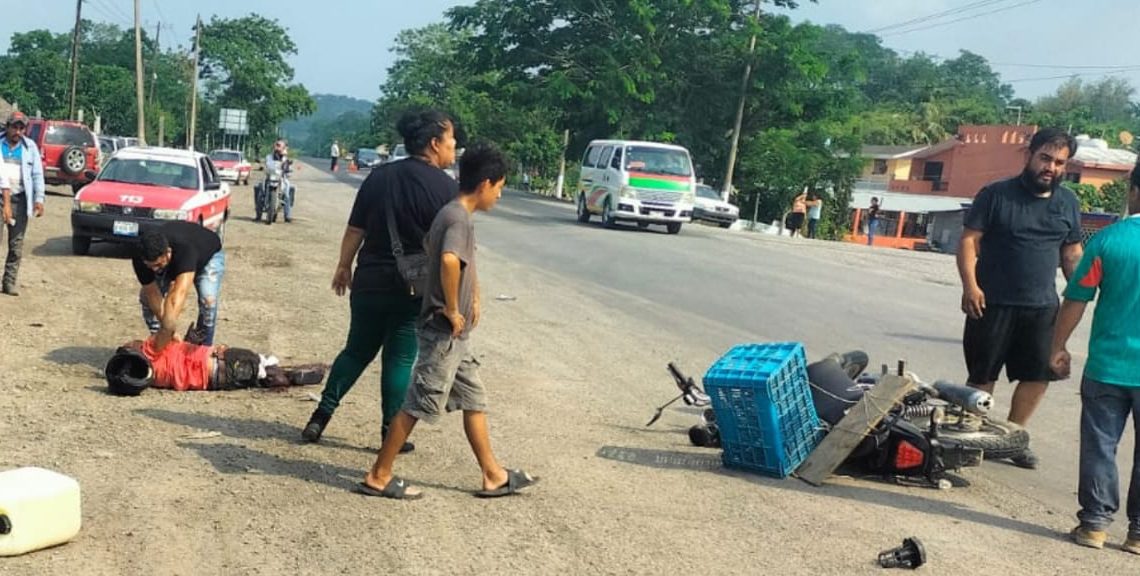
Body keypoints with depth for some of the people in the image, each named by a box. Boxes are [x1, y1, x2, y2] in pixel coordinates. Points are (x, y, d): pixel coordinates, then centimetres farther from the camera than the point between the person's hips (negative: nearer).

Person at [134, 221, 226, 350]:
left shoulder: (184, 249, -48)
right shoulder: (140, 259, -33)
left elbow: (179, 294, -57)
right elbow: (153, 295, -27)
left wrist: (166, 330, -63)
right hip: (173, 264, 5)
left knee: (208, 299, -29)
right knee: (146, 296, -12)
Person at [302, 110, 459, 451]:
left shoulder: (379, 177, 3)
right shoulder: (446, 188, -10)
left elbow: (355, 230, 6)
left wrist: (344, 266, 17)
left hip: (370, 282, 4)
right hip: (414, 289, -4)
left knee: (356, 352, 17)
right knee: (400, 361, 6)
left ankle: (319, 418, 14)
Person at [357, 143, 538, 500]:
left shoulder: (451, 214, 10)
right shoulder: (459, 219, -19)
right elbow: (449, 261, -38)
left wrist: (471, 300, 21)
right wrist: (453, 311, -27)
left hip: (453, 334, 10)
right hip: (445, 332, -10)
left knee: (474, 399, 14)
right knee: (418, 404, -2)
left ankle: (493, 476, 23)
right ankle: (378, 477, 8)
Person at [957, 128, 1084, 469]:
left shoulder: (1068, 204, 10)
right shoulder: (996, 195, -3)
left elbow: (1072, 254, 17)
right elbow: (969, 241, -6)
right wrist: (970, 285, -18)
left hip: (1042, 307, 4)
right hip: (993, 303, -4)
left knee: (1038, 375, 4)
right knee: (983, 376, 3)